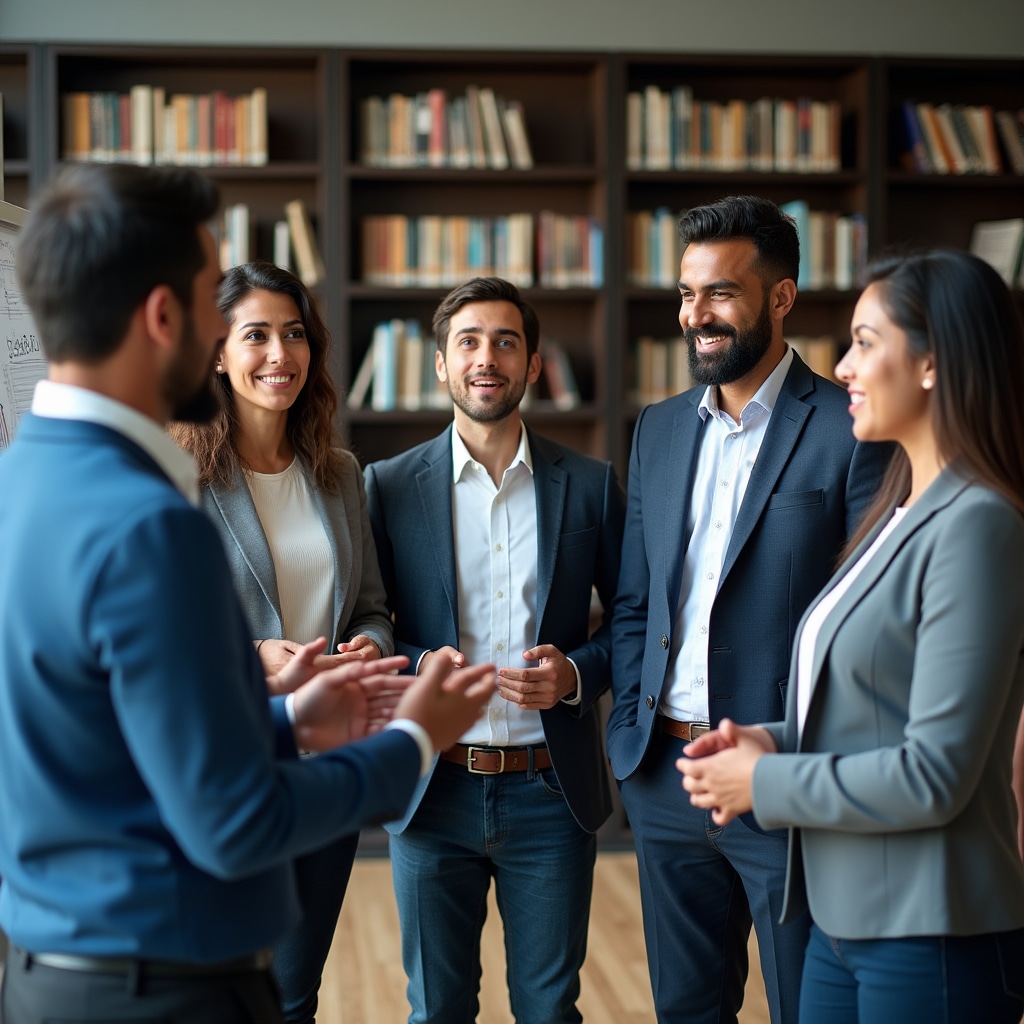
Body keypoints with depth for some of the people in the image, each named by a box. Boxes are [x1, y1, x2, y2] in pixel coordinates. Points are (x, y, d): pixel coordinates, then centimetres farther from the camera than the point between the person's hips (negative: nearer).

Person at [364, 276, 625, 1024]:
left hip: (550, 790, 1)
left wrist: (577, 673, -11)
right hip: (433, 789, 0)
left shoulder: (590, 485, 3)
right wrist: (419, 666, -15)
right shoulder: (390, 485, 1)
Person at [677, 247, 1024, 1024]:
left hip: (932, 937, -9)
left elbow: (934, 775, -21)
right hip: (848, 917, 9)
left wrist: (765, 783, -12)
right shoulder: (904, 514, 12)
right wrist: (773, 741, 2)